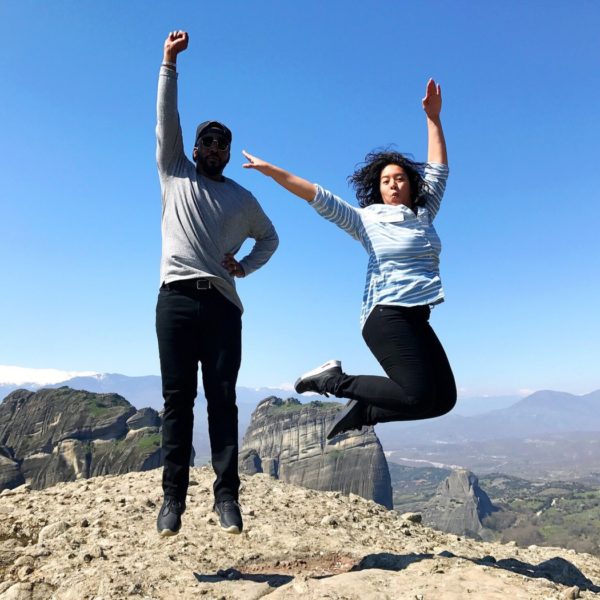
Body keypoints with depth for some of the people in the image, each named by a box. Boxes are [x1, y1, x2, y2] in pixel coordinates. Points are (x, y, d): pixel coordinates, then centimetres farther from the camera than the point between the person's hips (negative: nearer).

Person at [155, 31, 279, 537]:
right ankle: (173, 495, 4)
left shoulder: (244, 199, 21)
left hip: (222, 304, 1)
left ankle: (227, 495, 1)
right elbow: (166, 117, 11)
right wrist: (170, 61, 7)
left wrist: (244, 266, 9)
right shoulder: (175, 174, 17)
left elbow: (271, 237, 28)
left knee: (223, 400, -2)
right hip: (177, 299, -1)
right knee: (178, 399, -2)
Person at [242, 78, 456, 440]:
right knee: (417, 395, -17)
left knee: (443, 398, 5)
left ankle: (362, 411, 13)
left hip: (416, 318, 7)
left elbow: (438, 170, 21)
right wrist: (270, 170, -4)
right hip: (386, 314, -7)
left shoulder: (424, 215, 17)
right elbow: (318, 197, -1)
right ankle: (335, 379, -2)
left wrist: (433, 117, 16)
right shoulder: (367, 219, 2)